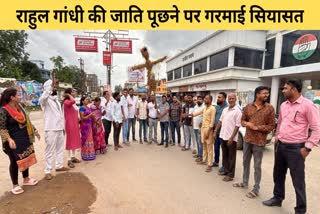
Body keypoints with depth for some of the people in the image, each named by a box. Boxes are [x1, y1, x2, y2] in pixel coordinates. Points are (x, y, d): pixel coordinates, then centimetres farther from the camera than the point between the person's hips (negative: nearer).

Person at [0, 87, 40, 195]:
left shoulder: (19, 107, 5)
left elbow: (27, 120, 14)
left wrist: (34, 130, 17)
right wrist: (9, 139, -31)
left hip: (25, 139, 7)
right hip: (14, 142, -7)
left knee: (26, 159, 17)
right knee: (15, 162, 7)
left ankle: (26, 179, 36)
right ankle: (15, 185, 26)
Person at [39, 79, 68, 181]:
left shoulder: (56, 100, 16)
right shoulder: (45, 100, -7)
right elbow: (42, 98, -35)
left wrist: (63, 127, 16)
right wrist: (51, 87, -36)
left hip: (60, 129, 8)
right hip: (51, 129, -7)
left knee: (60, 149, 16)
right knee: (50, 151, -1)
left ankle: (59, 166, 29)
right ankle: (47, 171, 10)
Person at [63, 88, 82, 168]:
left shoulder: (72, 103, 14)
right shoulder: (66, 102, -14)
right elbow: (73, 101, -38)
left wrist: (78, 120, 18)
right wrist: (69, 95, -20)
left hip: (75, 124, 9)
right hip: (70, 124, -9)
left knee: (75, 140, 15)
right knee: (70, 141, -2)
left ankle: (73, 157, 27)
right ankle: (69, 160, 9)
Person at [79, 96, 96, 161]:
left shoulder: (88, 108, 13)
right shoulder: (82, 108, -11)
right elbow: (82, 118, -16)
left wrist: (93, 116, 3)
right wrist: (90, 115, -22)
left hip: (89, 125, 8)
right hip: (84, 125, -8)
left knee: (90, 139, 12)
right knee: (85, 139, 0)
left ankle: (90, 154, 23)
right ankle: (86, 155, 11)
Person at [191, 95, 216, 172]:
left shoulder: (212, 109, -12)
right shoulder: (204, 108, 12)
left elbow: (212, 121, -15)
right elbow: (196, 113, 18)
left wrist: (208, 131, -18)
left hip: (208, 129, -8)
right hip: (203, 128, 8)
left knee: (209, 147, -2)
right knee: (204, 146, 17)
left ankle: (210, 164, 4)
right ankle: (204, 160, 31)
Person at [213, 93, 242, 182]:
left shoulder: (237, 111, -12)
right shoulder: (225, 110, 10)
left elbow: (237, 126, -15)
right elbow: (220, 121, 14)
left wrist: (231, 138, -19)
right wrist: (215, 131, 9)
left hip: (231, 138, -6)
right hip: (223, 136, 7)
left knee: (231, 157, 6)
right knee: (224, 155, 17)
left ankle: (230, 175, 18)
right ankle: (226, 170, 32)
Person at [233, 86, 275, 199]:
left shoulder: (269, 108, -6)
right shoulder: (248, 106, 2)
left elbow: (271, 126, -6)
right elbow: (242, 120, 8)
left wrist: (257, 127, -16)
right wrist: (247, 124, -13)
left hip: (259, 141, -4)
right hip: (247, 139, 4)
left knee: (257, 166, 6)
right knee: (245, 162, 18)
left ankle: (256, 189, 23)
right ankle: (245, 182, 37)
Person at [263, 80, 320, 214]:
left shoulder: (307, 105, -12)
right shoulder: (283, 105, 8)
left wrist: (307, 147, -15)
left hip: (295, 148, -7)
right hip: (280, 146, 7)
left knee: (298, 180, 7)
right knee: (278, 175, 19)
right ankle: (277, 198, 38)